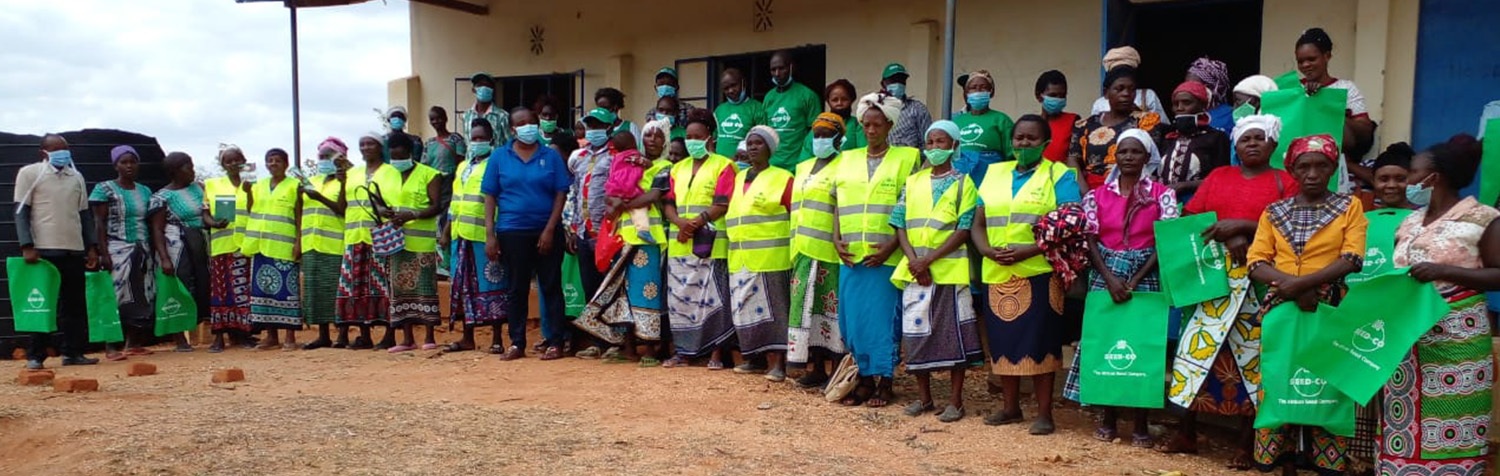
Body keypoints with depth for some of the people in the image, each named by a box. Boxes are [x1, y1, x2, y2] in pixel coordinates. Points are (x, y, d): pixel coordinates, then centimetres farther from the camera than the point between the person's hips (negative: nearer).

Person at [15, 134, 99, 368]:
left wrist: (92, 247, 9)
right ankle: (35, 356, 6)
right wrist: (27, 246, -13)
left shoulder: (76, 177, 15)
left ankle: (73, 352, 12)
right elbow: (21, 212, -4)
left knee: (74, 304, 6)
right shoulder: (29, 173, 1)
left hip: (75, 250, 5)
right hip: (44, 249, -5)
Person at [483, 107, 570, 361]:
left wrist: (550, 229, -10)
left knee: (551, 287, 3)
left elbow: (561, 194, 0)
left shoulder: (551, 157, 3)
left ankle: (556, 342, 9)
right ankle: (517, 343, 16)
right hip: (512, 232, 1)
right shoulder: (500, 157, 6)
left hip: (546, 232, -1)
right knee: (517, 289, 8)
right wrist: (490, 234, -3)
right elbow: (490, 196, 5)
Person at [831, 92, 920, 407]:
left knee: (883, 319, 0)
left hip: (886, 257, -4)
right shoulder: (848, 159, 14)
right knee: (853, 320, 6)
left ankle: (885, 381, 12)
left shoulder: (906, 158, 1)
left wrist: (891, 246, -13)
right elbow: (838, 205, 15)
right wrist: (837, 240, 1)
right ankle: (865, 378, 18)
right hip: (850, 256, 4)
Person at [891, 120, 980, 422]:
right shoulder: (913, 182, 12)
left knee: (953, 335, 0)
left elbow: (964, 230, -8)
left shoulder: (962, 182, 1)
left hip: (950, 270, -4)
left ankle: (955, 401, 11)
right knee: (917, 333, 7)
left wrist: (928, 260, -16)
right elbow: (900, 225, 6)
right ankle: (924, 398, 20)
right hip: (914, 270, 4)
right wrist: (914, 261, -10)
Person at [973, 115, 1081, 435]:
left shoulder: (1059, 175, 1)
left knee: (1038, 342, -1)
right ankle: (1010, 407, 22)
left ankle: (1044, 412, 9)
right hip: (997, 274, 4)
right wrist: (988, 250, -7)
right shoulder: (995, 173, 15)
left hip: (1039, 273, -4)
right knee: (1003, 340, 9)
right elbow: (978, 223, 13)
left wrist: (1029, 250, -19)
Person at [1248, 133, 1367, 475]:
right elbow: (1256, 263, 1)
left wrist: (1302, 282, -17)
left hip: (1330, 310, -2)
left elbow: (1352, 259, -6)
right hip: (1281, 309, 2)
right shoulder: (1274, 212, 10)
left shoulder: (1349, 207, 6)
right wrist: (1291, 286, -16)